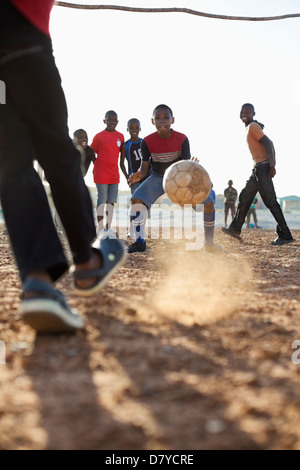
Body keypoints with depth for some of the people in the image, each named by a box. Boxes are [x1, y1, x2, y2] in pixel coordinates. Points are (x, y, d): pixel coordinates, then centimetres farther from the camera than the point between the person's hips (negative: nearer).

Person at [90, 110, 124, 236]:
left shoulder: (120, 136, 8)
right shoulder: (99, 136, -5)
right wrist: (97, 167, -3)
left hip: (114, 173, 5)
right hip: (101, 173, -5)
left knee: (112, 200, 7)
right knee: (102, 199, -2)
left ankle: (108, 228, 15)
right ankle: (100, 229, 4)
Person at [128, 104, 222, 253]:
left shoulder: (181, 139, -16)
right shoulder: (147, 141, -15)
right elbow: (144, 167, -12)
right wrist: (139, 175, -36)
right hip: (158, 178, 0)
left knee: (209, 202, -15)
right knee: (136, 199, -25)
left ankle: (209, 243, 2)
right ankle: (140, 242, -18)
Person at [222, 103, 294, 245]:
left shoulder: (253, 126, -9)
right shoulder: (250, 128, 19)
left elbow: (268, 144, -17)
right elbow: (269, 144, 20)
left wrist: (271, 166, -23)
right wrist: (272, 164, 17)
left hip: (263, 166, -10)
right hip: (258, 168, 10)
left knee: (270, 200, -10)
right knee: (244, 197, 15)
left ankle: (285, 235, -9)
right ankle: (235, 229, 23)